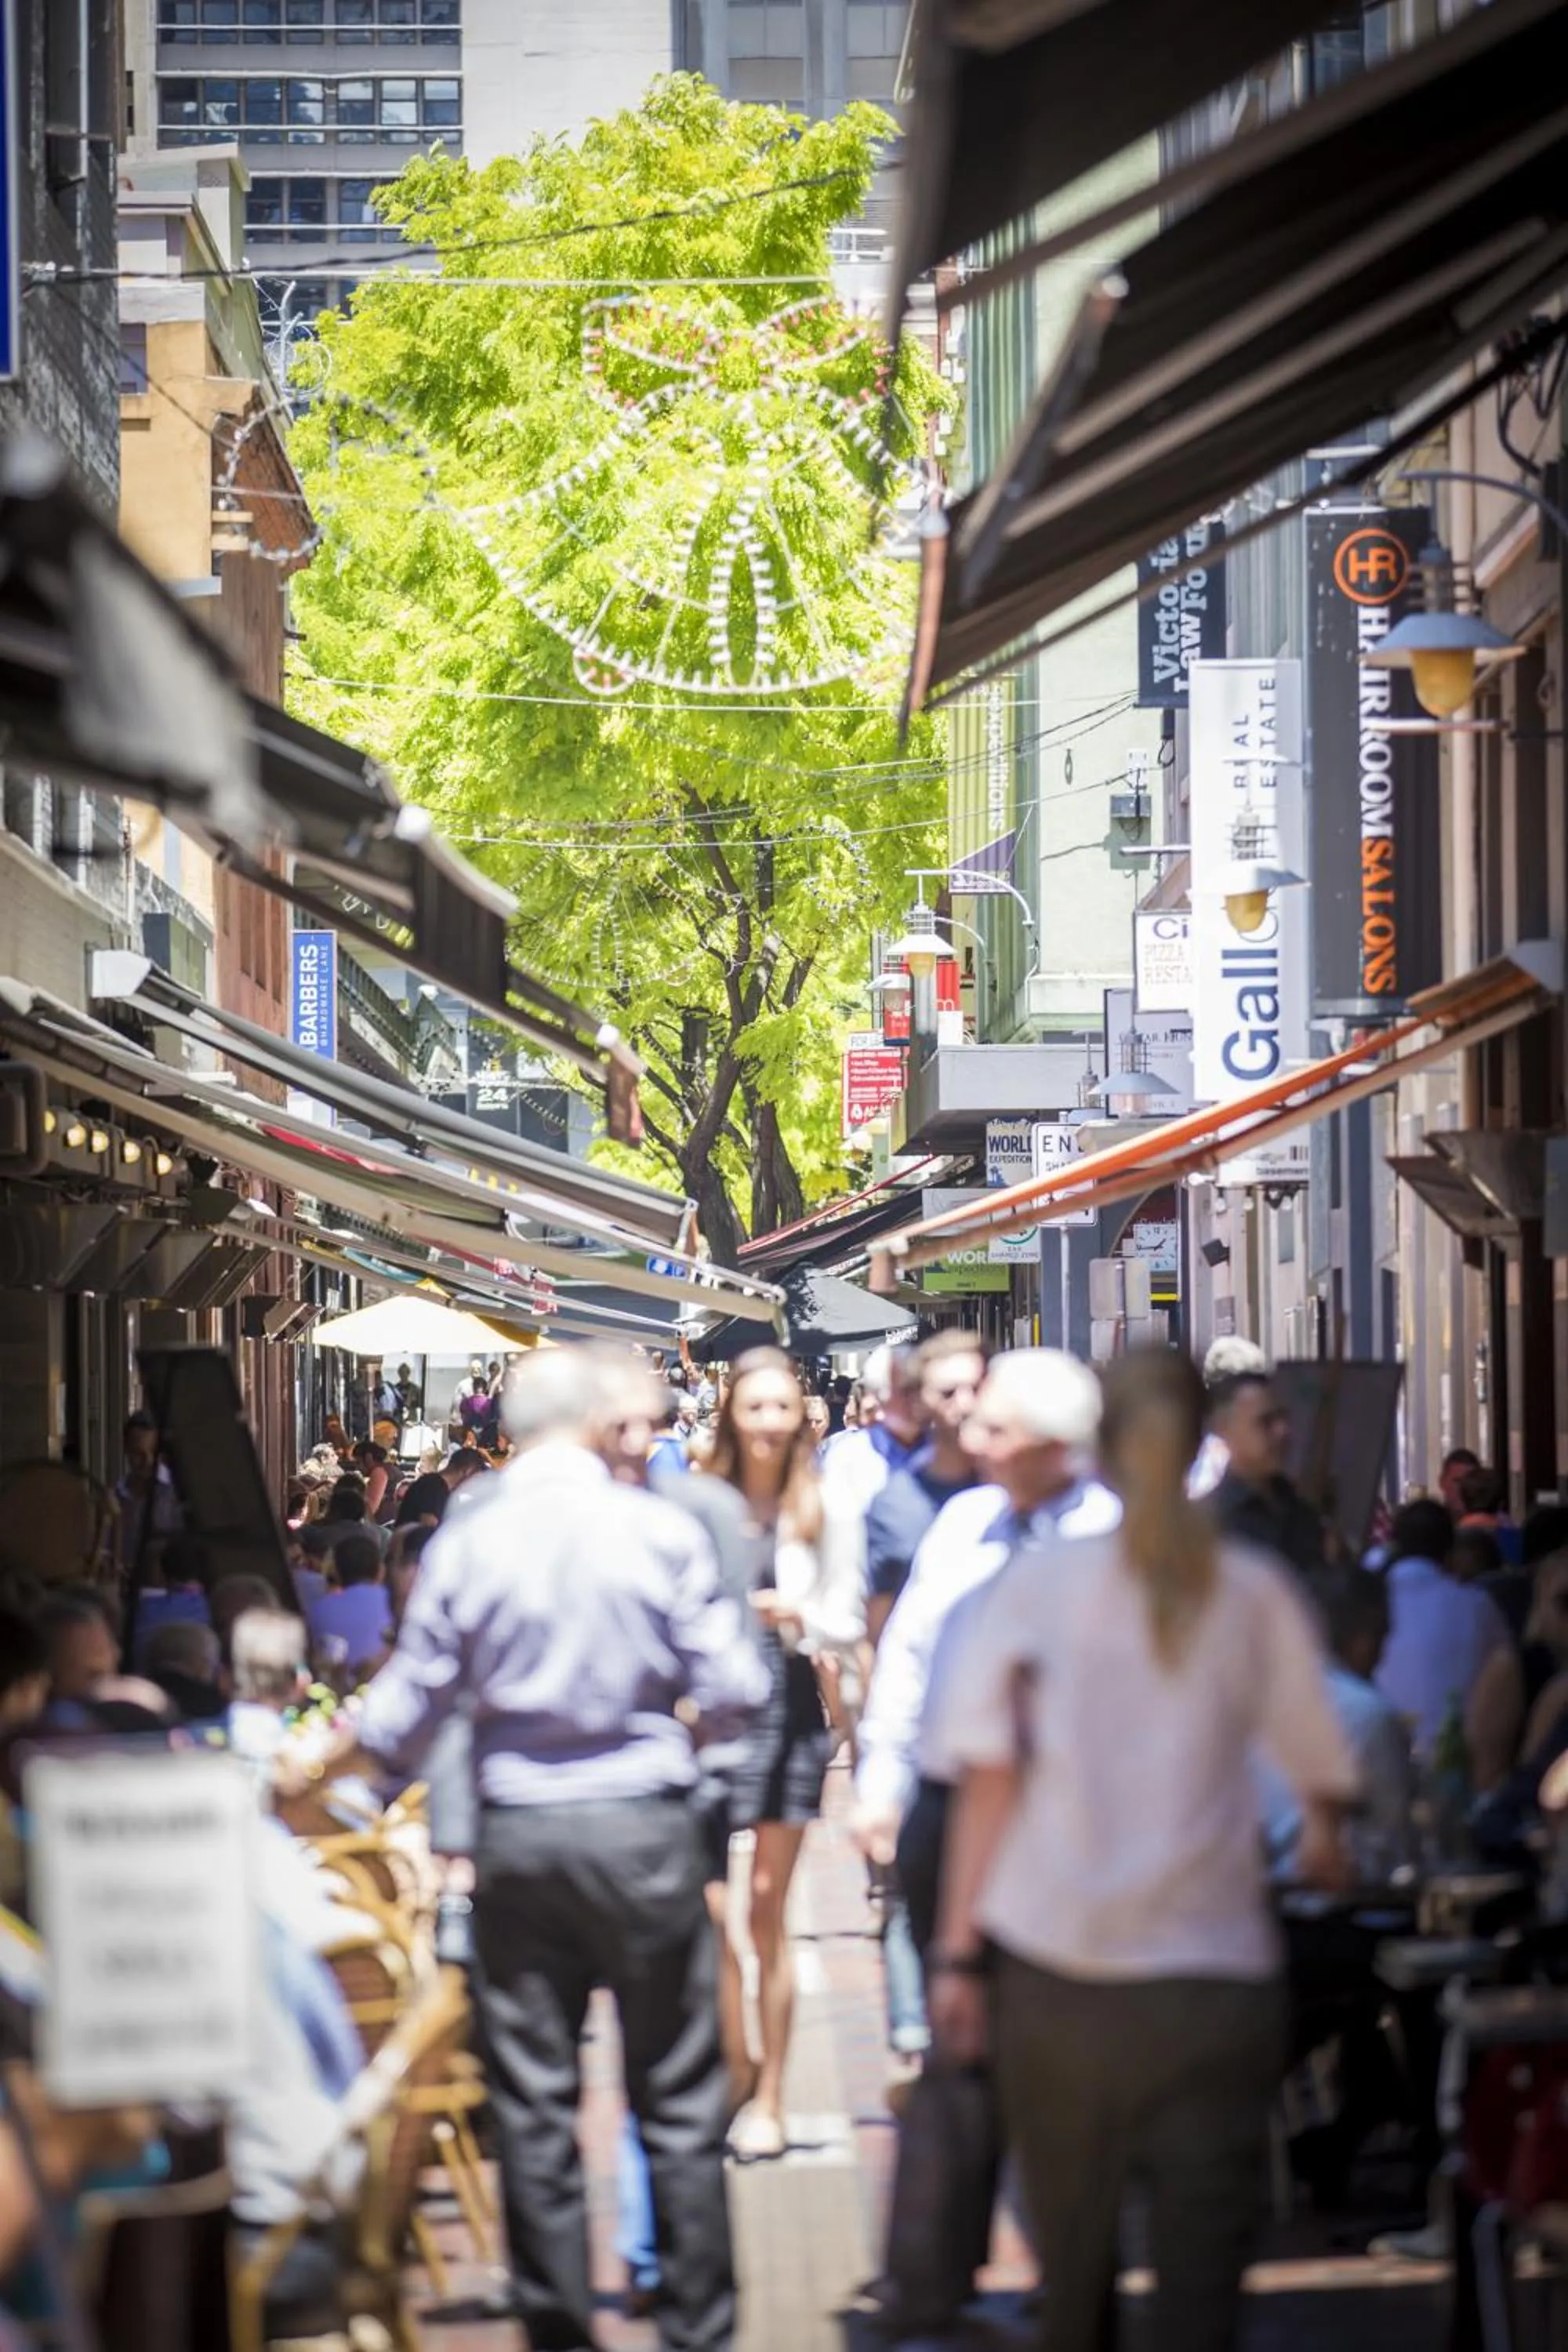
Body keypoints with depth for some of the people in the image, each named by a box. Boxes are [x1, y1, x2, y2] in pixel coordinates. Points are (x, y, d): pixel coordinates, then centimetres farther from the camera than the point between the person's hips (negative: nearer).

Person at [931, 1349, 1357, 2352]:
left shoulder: (1037, 1581, 1)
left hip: (1055, 1968, 1)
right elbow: (1323, 1769, 10)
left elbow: (990, 1778, -4)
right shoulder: (1253, 1593, 1)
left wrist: (959, 1952, 0)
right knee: (1202, 2266, -2)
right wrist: (1325, 1840, 32)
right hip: (1210, 1973, -1)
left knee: (1075, 2257, 14)